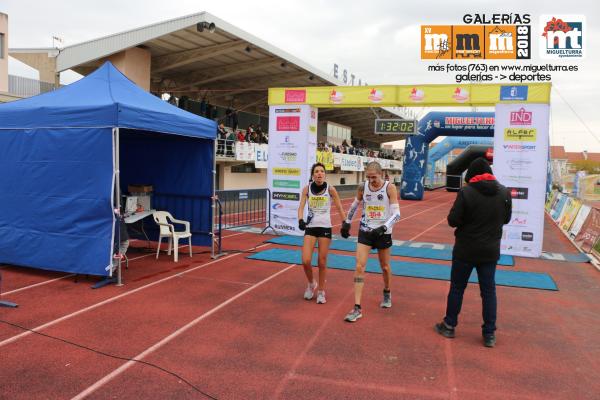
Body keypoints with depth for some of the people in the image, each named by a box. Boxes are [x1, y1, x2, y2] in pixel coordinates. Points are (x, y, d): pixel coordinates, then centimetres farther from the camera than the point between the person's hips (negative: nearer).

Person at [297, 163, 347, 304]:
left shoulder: (330, 189, -7)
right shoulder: (307, 189, -3)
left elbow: (340, 208, -1)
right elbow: (301, 207, -8)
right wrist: (300, 220, -27)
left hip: (325, 227, -1)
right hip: (310, 228, 1)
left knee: (322, 262, 5)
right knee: (305, 261, -7)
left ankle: (321, 291, 23)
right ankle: (311, 284, 23)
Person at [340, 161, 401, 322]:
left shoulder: (389, 188, -12)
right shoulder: (363, 188, -4)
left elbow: (396, 214, -16)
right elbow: (354, 206, 13)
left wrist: (384, 227, -29)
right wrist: (346, 223, 15)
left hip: (383, 233, -1)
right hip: (365, 232, 2)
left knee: (385, 267, 15)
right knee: (359, 267, -9)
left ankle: (387, 293, 46)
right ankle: (357, 308, -6)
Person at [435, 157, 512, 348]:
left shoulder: (466, 192, -17)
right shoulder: (504, 193, -3)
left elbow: (453, 220, -14)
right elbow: (506, 219, 10)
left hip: (465, 250, -3)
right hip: (490, 251, 3)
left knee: (457, 288, 11)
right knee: (488, 291, 12)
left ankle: (449, 325, 22)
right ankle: (489, 334, 17)